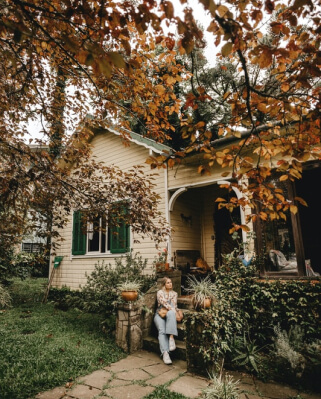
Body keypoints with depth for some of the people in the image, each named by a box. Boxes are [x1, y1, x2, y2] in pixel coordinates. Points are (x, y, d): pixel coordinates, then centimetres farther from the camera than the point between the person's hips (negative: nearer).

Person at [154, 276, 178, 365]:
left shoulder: (174, 293, 18)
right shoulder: (160, 292, 8)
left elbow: (174, 304, 5)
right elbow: (163, 302, -7)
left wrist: (171, 311, -17)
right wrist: (172, 309, -21)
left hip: (170, 313, 1)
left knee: (171, 314, -37)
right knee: (162, 330, -30)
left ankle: (171, 337, -44)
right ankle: (165, 353, -43)